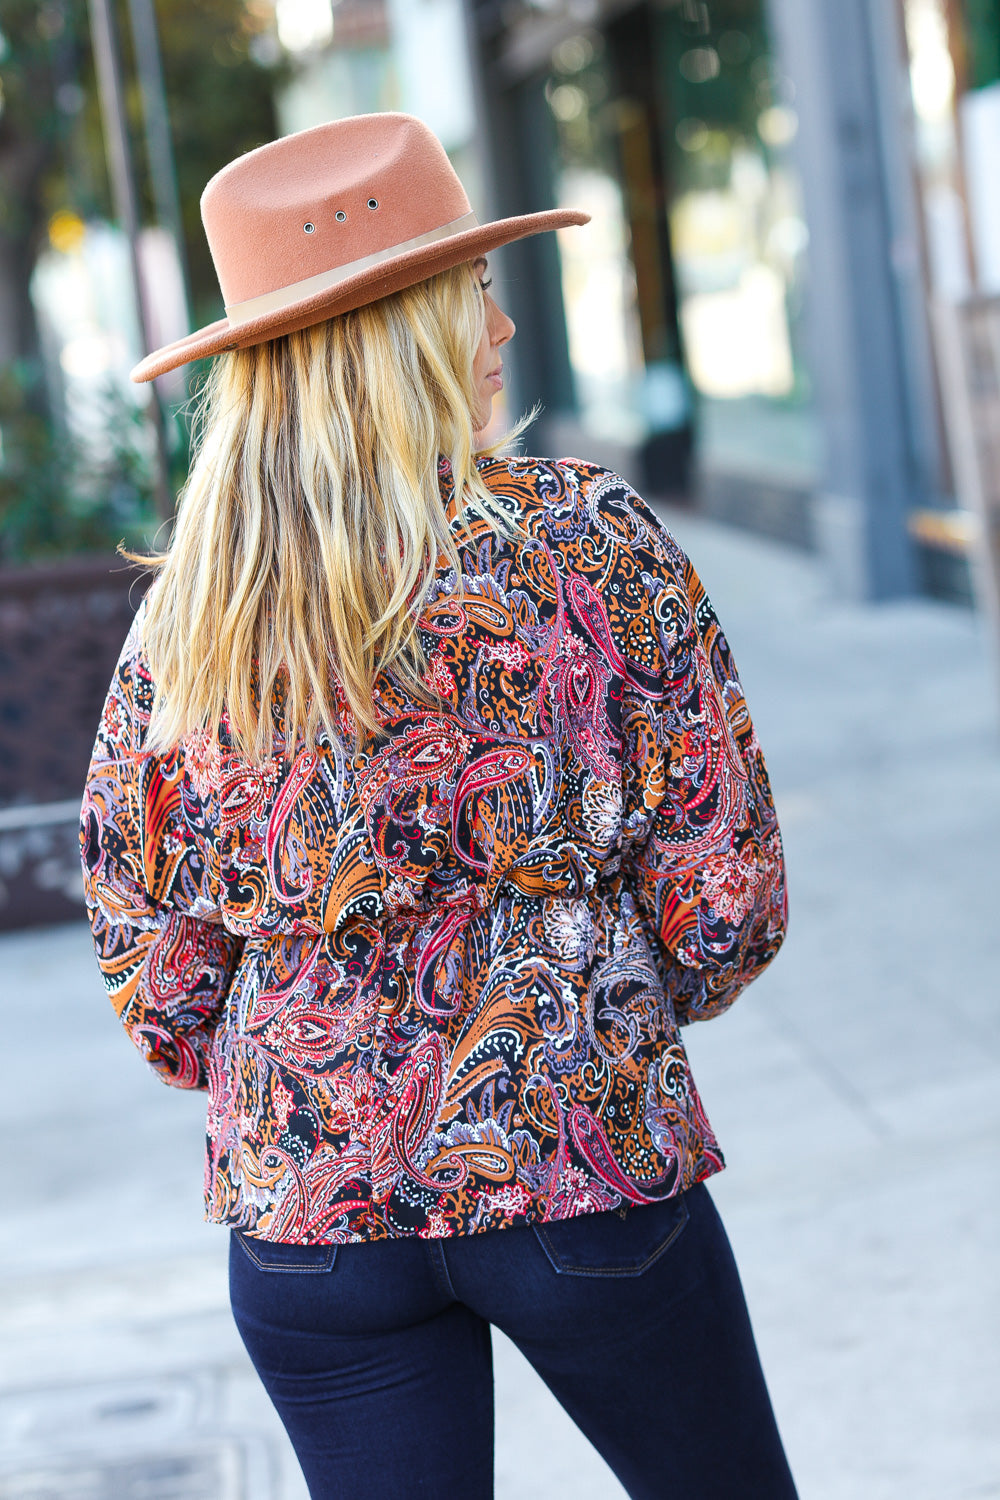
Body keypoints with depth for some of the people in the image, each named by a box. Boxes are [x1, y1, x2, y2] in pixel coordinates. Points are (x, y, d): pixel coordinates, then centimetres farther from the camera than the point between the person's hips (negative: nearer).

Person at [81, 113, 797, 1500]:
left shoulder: (182, 628, -1)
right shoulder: (594, 541, -9)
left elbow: (153, 982, 4)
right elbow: (729, 898, -7)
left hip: (302, 1214, 3)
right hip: (592, 1177, -2)